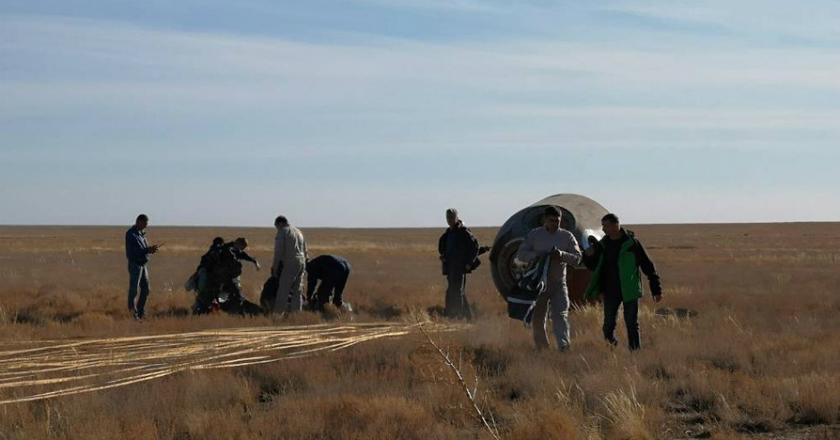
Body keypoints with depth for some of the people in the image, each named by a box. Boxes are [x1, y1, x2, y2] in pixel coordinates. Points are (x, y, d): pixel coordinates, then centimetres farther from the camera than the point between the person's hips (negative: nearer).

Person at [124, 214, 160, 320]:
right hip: (135, 264, -9)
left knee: (145, 289, 13)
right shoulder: (131, 234, -13)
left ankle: (141, 312, 23)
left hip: (143, 264, 9)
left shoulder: (141, 233, 14)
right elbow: (134, 251, -21)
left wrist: (151, 248, -3)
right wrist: (148, 250, -25)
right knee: (133, 290, -5)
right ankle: (133, 314, -2)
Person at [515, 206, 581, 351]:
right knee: (538, 318, 6)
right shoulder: (534, 235, 3)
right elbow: (520, 256, 0)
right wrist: (536, 256, -20)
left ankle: (564, 345, -27)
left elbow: (577, 258, -1)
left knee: (560, 314, -15)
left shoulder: (567, 236, 5)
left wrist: (561, 255, -20)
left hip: (558, 283, -1)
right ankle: (541, 348, 21)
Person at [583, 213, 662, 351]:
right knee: (609, 325, 2)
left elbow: (648, 266, -5)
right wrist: (588, 256, -6)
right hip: (610, 291, 4)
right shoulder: (603, 244, 5)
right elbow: (594, 267, 17)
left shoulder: (632, 243, -9)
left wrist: (656, 290, -6)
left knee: (632, 325, 0)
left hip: (629, 291, -4)